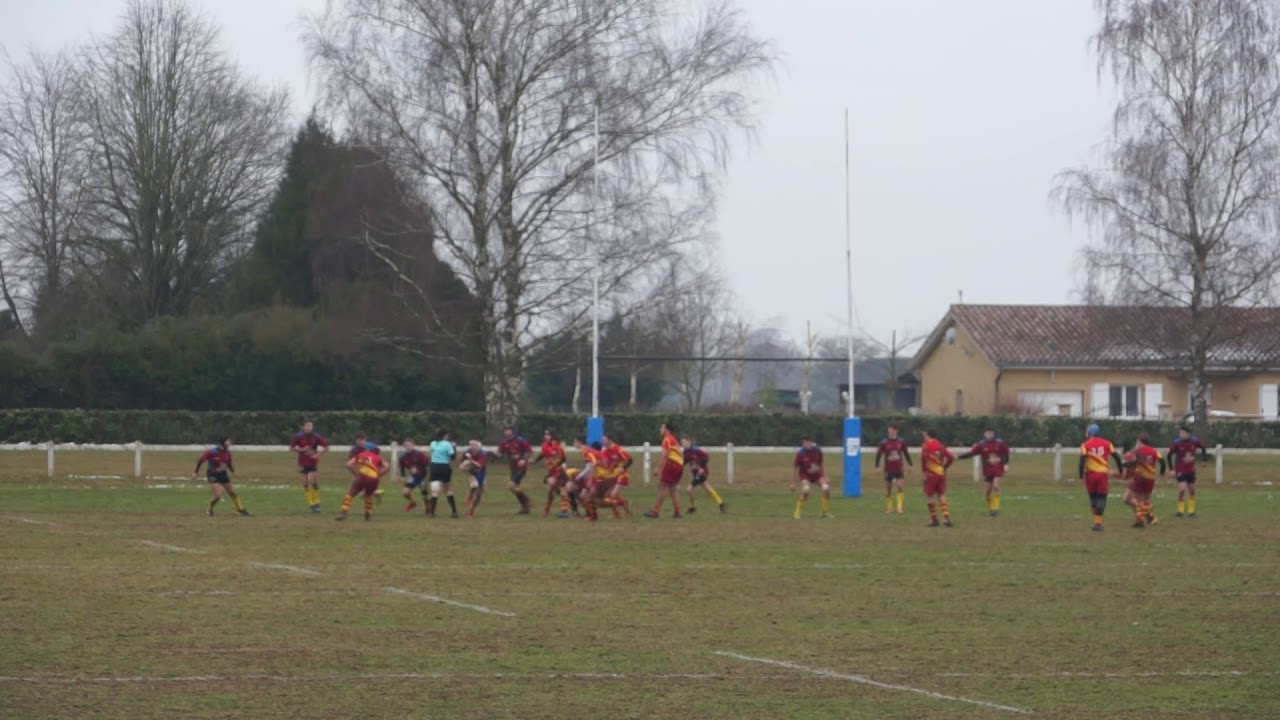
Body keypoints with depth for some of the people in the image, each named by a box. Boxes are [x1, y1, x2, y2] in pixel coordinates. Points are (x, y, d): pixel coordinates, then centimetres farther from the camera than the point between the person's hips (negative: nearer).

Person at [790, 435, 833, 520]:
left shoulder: (817, 451, -11)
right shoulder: (800, 453, -20)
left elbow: (821, 465, 5)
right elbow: (794, 468, -11)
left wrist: (825, 477, 6)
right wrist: (793, 483, -10)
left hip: (817, 474, 4)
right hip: (805, 475, -4)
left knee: (826, 488, -16)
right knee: (805, 490, -31)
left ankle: (825, 512, 6)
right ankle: (798, 512, -15)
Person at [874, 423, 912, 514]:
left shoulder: (901, 442, 0)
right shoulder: (884, 443, -5)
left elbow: (906, 454, 11)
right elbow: (878, 455, -2)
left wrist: (910, 465, 12)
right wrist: (877, 467, -7)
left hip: (899, 469, 0)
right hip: (888, 470, 0)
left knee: (900, 486, -14)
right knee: (888, 489, 6)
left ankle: (899, 507, -9)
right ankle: (889, 507, 20)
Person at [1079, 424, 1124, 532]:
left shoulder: (1086, 445, 0)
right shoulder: (1106, 443, 5)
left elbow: (1082, 460, -8)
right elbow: (1116, 456, 5)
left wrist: (1081, 475, -5)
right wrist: (1121, 469, 17)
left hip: (1090, 474, 0)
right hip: (1103, 474, 0)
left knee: (1093, 497, 16)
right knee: (1101, 498, 3)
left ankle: (1097, 520, 13)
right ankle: (1098, 522, -7)